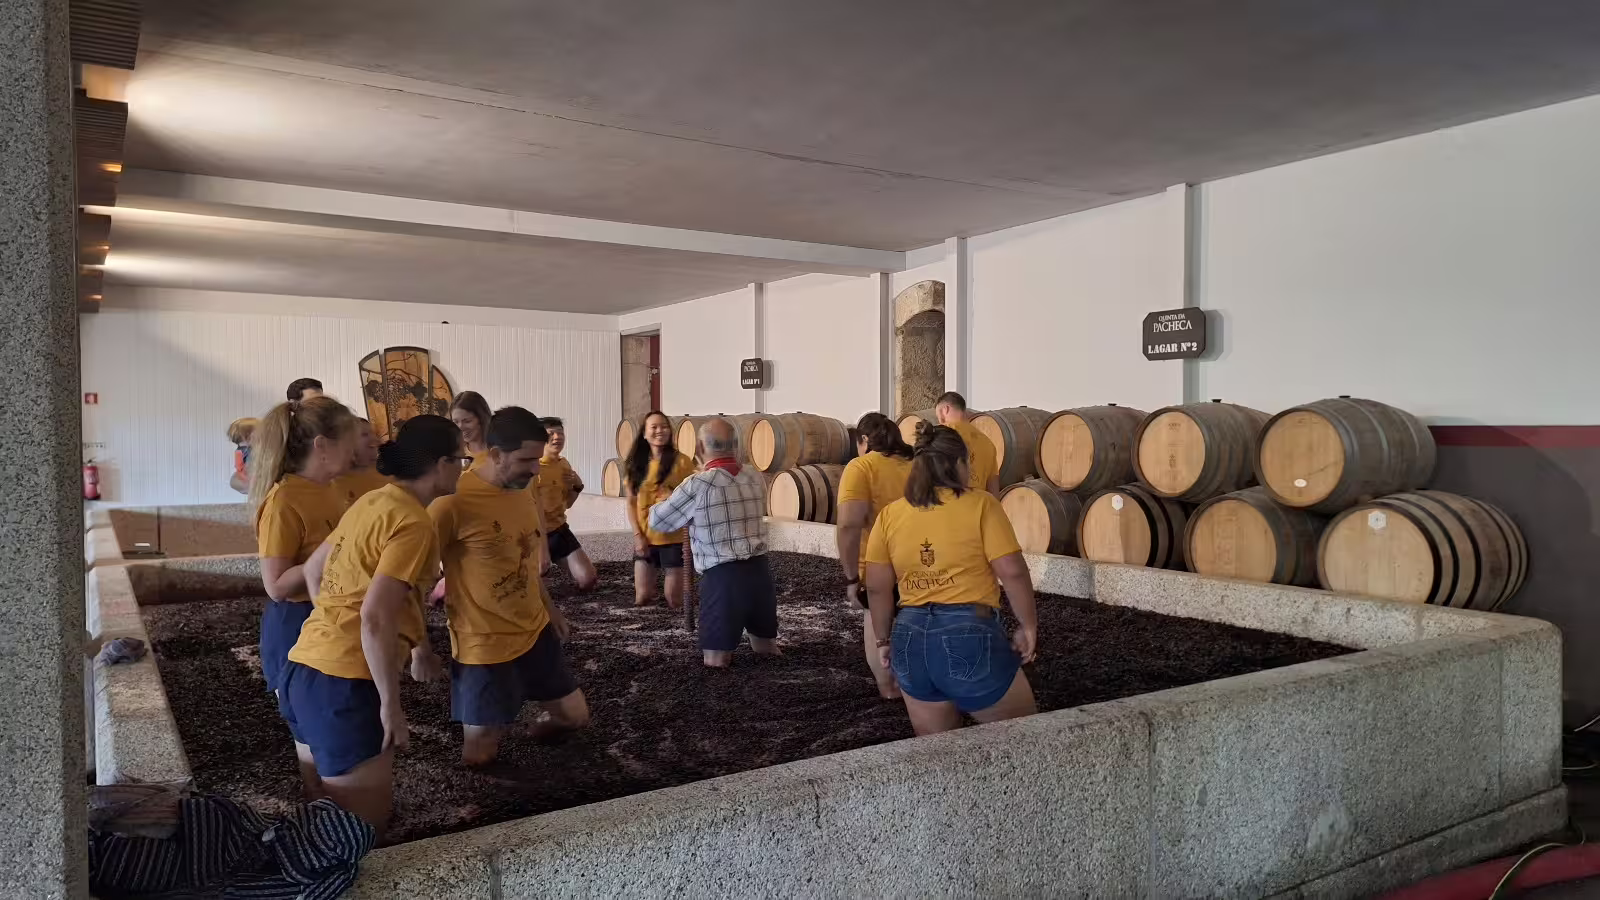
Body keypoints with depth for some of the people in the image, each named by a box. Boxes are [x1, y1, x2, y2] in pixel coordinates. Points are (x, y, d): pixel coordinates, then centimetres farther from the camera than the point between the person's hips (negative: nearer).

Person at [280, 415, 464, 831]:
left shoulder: (374, 501, 12)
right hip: (344, 684, -9)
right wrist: (391, 704, -15)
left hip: (304, 670, 9)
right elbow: (375, 618, -23)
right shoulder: (415, 524, -15)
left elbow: (314, 569, 22)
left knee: (330, 814, 24)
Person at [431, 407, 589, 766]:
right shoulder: (454, 502, -23)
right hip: (484, 646, -7)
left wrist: (549, 607, 21)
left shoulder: (520, 491, 3)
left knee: (575, 716, 14)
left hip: (536, 631, 7)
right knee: (479, 757, 1)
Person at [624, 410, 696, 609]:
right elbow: (631, 502, 5)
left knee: (675, 602, 2)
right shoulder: (635, 464, 3)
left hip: (674, 538, -3)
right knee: (642, 599, 5)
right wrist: (637, 535, -4)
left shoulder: (682, 461, -7)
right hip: (644, 538, 3)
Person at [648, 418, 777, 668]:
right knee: (767, 652, 21)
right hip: (760, 571, 5)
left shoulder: (698, 485, -9)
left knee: (716, 664, 5)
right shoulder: (756, 479, 6)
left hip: (722, 577, -5)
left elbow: (657, 522, 2)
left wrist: (663, 503, 25)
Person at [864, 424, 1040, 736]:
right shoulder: (980, 504, -4)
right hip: (970, 635, -5)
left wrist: (884, 639, 17)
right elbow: (1012, 571, -10)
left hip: (910, 638, 5)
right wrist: (1028, 625, 1)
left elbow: (877, 587, 7)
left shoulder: (890, 514, 7)